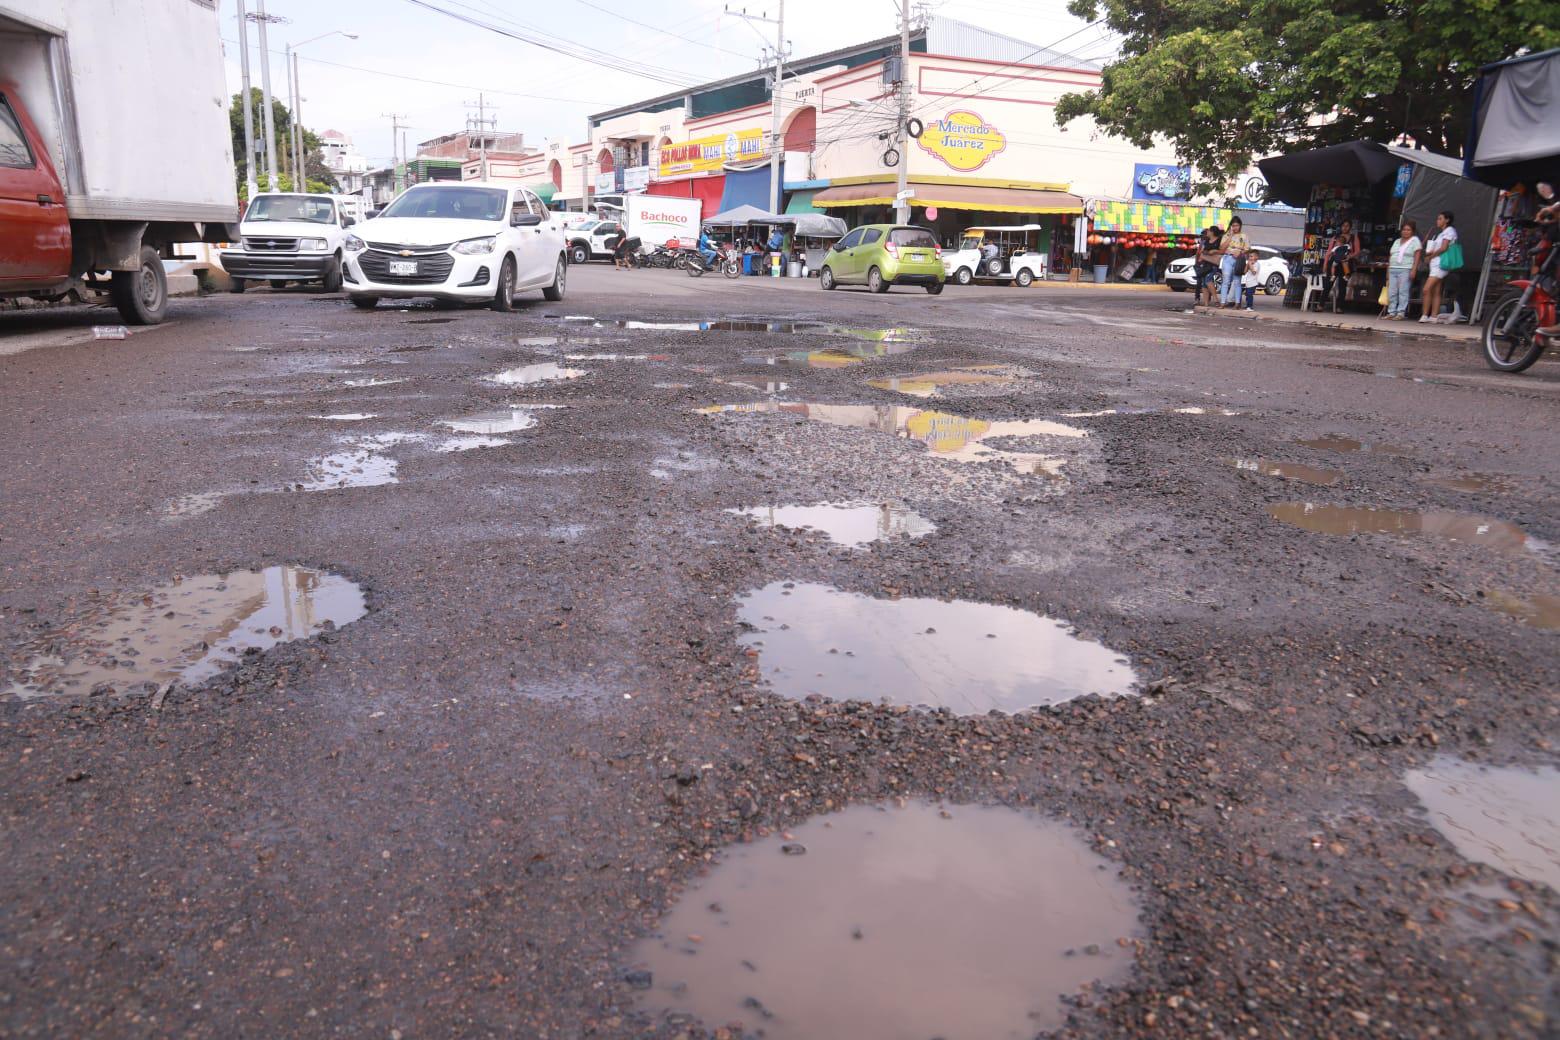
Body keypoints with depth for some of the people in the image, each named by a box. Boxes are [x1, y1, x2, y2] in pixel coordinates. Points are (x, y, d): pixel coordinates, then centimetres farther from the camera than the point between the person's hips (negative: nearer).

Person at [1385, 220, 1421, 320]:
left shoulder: (1415, 240, 4)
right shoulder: (1397, 241, 22)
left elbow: (1417, 256, -4)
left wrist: (1414, 270, -14)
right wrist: (1388, 270, 13)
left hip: (1406, 270, -6)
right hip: (1393, 270, 6)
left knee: (1403, 292, -11)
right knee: (1391, 292, 1)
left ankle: (1401, 313, -13)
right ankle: (1391, 312, 3)